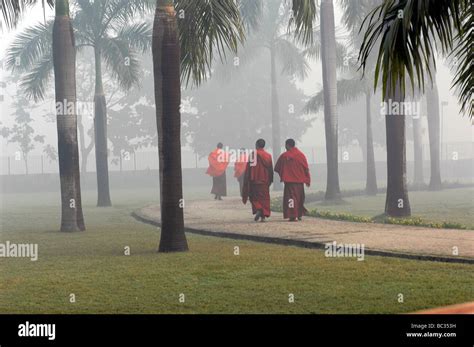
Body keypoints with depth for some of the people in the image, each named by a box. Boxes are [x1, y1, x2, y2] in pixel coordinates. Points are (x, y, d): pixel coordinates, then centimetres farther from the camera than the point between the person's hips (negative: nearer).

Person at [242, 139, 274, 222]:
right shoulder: (268, 156, 4)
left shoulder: (253, 154, -7)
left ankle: (257, 209, -18)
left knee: (254, 197, 8)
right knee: (264, 197, 8)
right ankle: (264, 216, 2)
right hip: (265, 181, 3)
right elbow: (271, 169, 9)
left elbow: (249, 168, -8)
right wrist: (270, 180, 18)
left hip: (255, 180, -3)